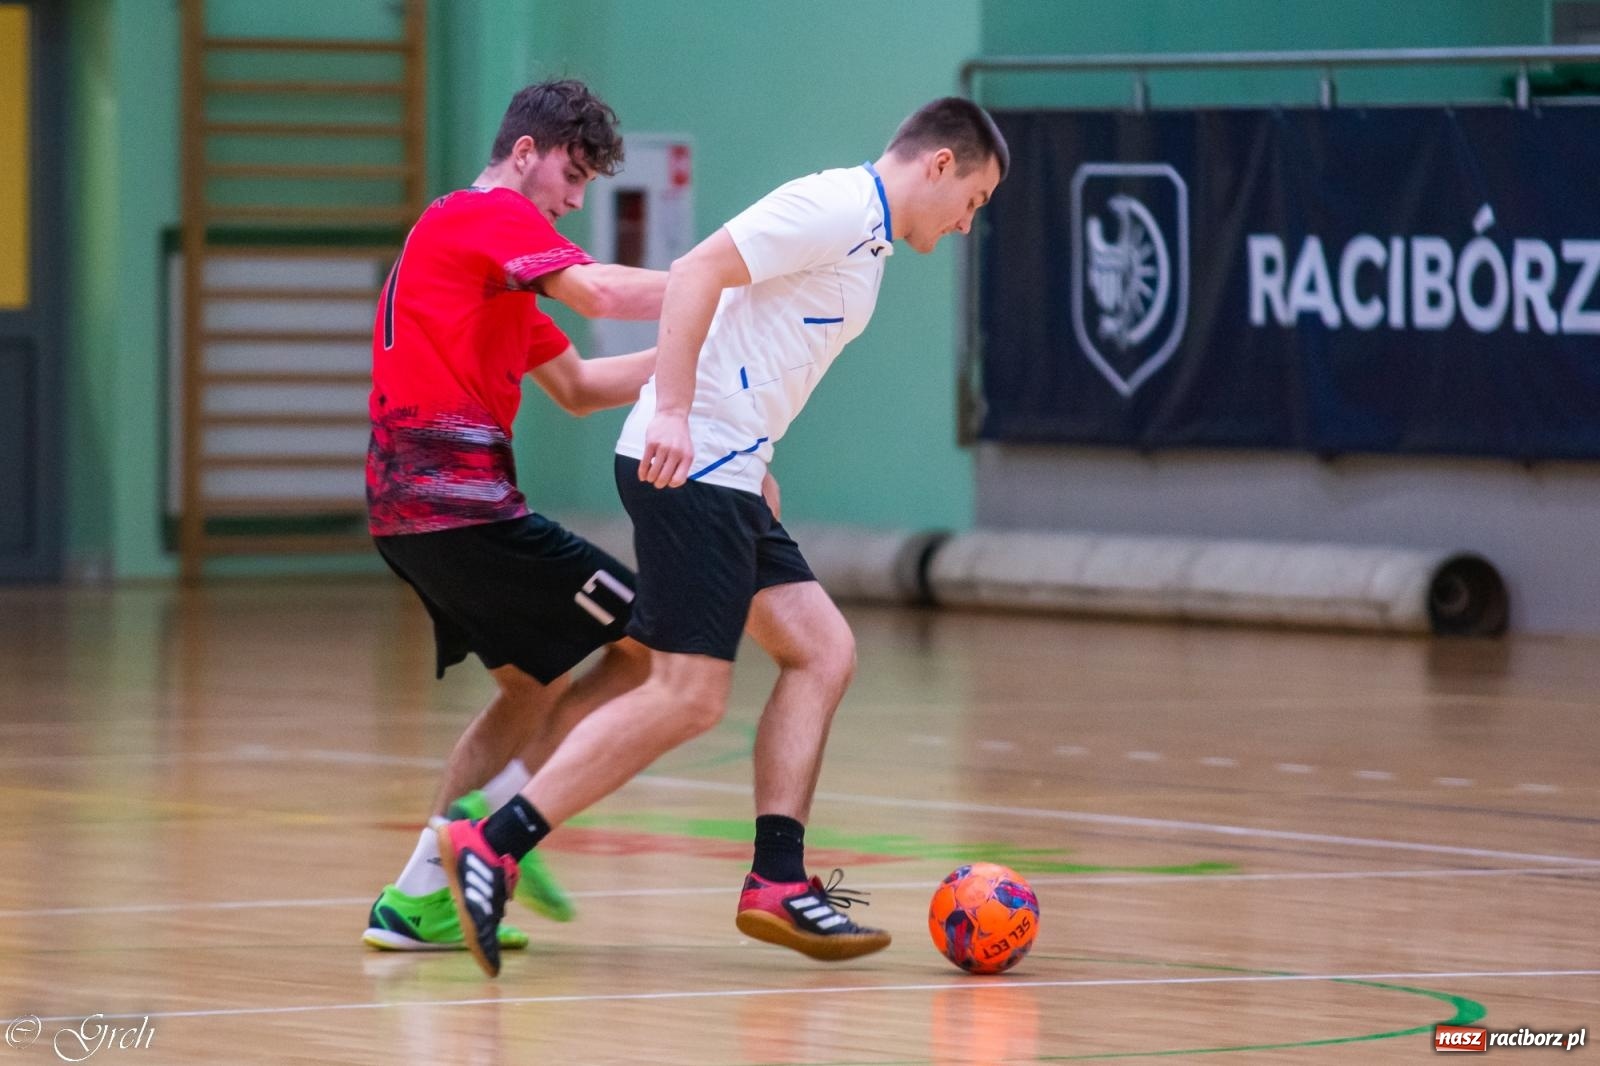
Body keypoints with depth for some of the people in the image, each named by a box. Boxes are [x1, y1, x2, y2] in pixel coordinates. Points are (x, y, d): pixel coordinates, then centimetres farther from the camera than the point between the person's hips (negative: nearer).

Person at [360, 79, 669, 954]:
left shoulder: (468, 232, 26)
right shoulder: (490, 215, -5)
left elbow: (575, 385, 27)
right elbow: (600, 292, -23)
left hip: (408, 510, 10)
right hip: (460, 502, -10)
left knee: (537, 683, 21)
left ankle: (419, 898, 14)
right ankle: (496, 814, -7)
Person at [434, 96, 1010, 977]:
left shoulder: (866, 238, 21)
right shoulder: (837, 206, -10)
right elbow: (697, 272, -18)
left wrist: (756, 467, 22)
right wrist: (670, 413, -24)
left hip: (726, 475, 10)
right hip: (685, 466, -10)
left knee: (822, 649, 5)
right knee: (689, 697, -13)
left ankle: (777, 881, 3)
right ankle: (492, 844, -11)